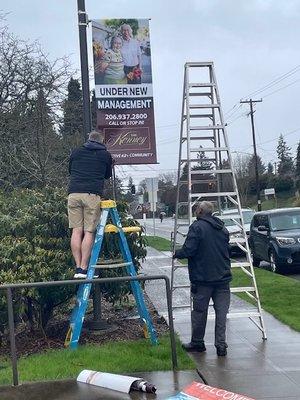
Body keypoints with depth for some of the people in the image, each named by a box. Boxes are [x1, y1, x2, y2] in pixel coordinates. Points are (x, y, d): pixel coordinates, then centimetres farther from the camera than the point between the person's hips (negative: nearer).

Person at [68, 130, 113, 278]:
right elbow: (108, 175, 26)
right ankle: (84, 269, -6)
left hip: (74, 193, 2)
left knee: (76, 231, 3)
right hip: (92, 194, -2)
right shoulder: (105, 155, 14)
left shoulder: (76, 152, 18)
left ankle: (78, 268, 0)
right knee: (89, 232, -2)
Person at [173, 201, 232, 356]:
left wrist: (176, 254, 2)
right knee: (221, 312, 5)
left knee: (199, 311, 7)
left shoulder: (197, 227, -10)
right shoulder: (223, 229, 13)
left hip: (203, 278, -5)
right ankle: (221, 345, 4)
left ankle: (197, 343, 19)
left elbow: (188, 250, -16)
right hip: (223, 277, 6)